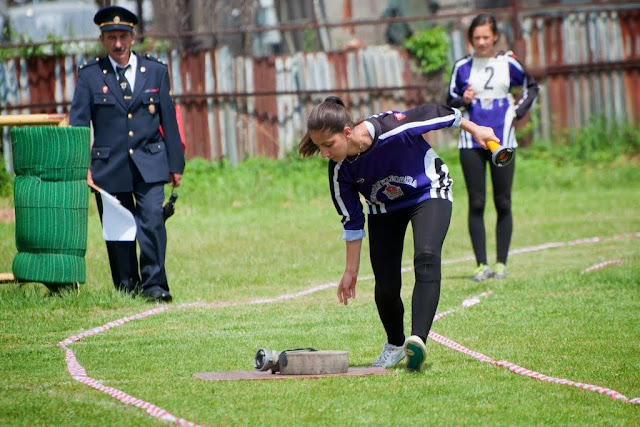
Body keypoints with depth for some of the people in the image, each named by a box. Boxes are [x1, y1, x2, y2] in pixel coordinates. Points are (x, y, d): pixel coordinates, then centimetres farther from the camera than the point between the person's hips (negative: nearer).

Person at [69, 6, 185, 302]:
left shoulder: (156, 72, 8)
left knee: (152, 220, -14)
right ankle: (126, 289, 13)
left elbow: (169, 120, 10)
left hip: (149, 165, 0)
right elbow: (78, 123, 1)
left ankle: (153, 285, -7)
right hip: (109, 167, 0)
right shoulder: (89, 75, 3)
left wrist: (175, 165, 8)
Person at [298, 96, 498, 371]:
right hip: (385, 210, 3)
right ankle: (395, 345, 26)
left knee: (426, 259, -29)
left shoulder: (392, 129, -38)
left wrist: (474, 130, -2)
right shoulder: (339, 171, -24)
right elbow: (352, 221, -8)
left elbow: (438, 114, -19)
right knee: (386, 286, -3)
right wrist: (351, 270, -3)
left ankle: (418, 340, -41)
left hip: (428, 193, -3)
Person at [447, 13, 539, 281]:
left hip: (502, 140, 0)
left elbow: (531, 87, 16)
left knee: (503, 203, 1)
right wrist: (463, 101, -11)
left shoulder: (508, 63, 2)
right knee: (476, 204, -2)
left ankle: (501, 263, 8)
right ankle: (481, 264, 1)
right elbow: (449, 101, 10)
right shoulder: (462, 66, 3)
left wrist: (519, 111, 3)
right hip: (471, 143, 0)